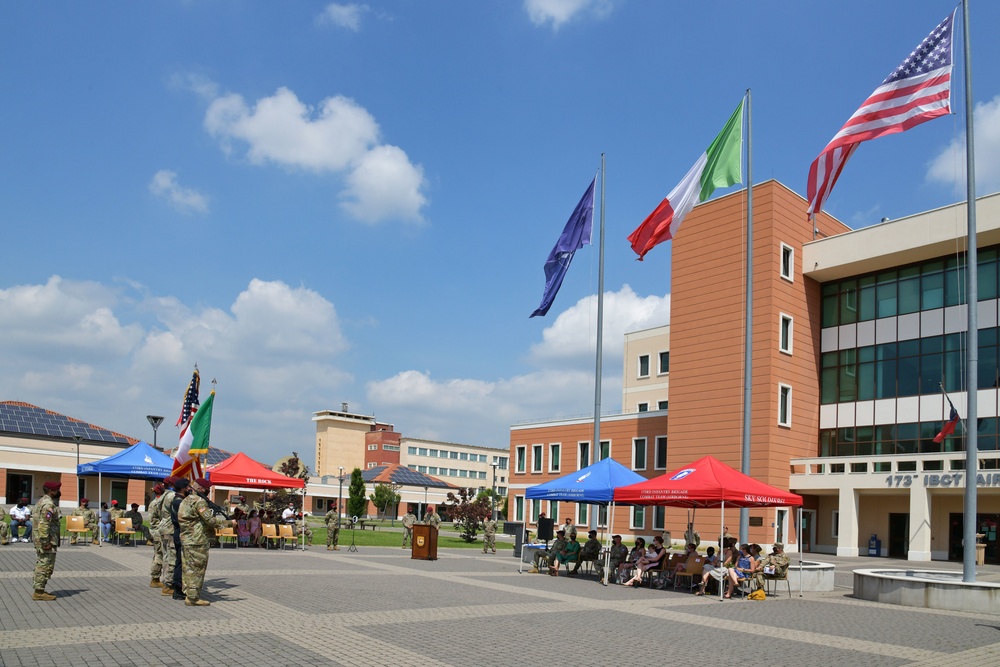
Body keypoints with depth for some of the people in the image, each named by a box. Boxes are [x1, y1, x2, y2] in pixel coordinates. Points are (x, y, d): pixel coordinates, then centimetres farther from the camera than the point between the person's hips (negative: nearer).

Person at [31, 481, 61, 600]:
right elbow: (43, 525, -24)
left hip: (39, 540, 11)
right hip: (48, 541, -11)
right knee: (45, 566, -5)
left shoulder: (41, 501, 15)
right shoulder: (48, 504, -18)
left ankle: (39, 590, 21)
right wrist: (46, 542, -23)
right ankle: (39, 592, -2)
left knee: (40, 565, 15)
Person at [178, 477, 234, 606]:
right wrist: (229, 522, -11)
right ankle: (193, 598, -2)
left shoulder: (186, 500, 17)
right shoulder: (199, 501, -14)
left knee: (188, 568, 14)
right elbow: (210, 519, -18)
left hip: (186, 539, 10)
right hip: (197, 541, -10)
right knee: (197, 568, -4)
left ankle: (188, 594, 21)